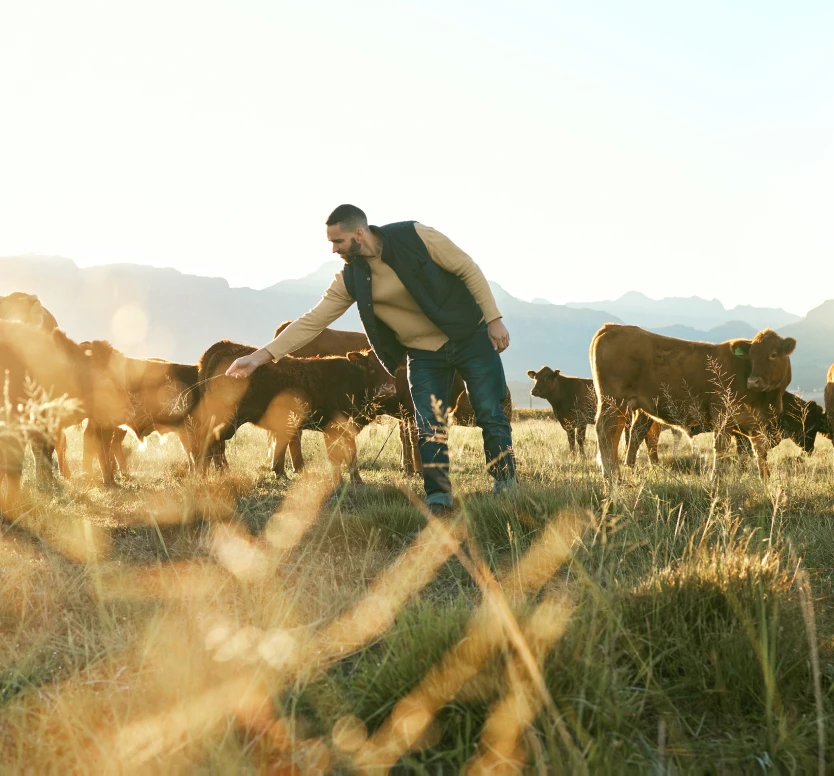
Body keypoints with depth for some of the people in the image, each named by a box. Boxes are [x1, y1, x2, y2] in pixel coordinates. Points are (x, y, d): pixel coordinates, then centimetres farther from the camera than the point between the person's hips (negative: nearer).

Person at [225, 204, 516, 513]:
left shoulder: (416, 237, -18)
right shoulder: (351, 280, -8)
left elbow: (468, 269, -10)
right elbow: (312, 321, -8)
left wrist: (494, 318, -13)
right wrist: (262, 355, -16)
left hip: (470, 337, -3)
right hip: (424, 354, 3)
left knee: (491, 415, -1)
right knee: (429, 429, -5)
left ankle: (506, 491, 12)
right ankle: (438, 503, 2)